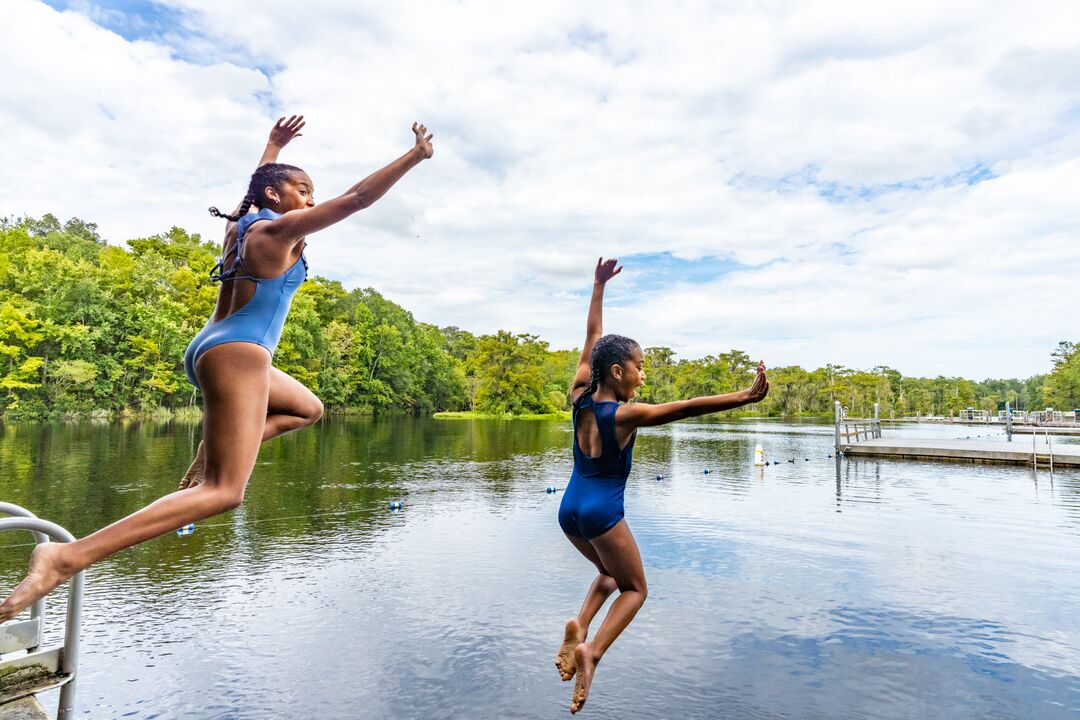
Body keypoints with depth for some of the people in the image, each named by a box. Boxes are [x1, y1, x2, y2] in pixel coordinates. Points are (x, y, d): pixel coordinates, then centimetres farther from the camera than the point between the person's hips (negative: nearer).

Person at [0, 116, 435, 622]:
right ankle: (68, 557, -23)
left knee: (307, 409, 28)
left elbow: (256, 187, 40)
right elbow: (357, 198, -12)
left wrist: (273, 147, 51)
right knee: (223, 492, -15)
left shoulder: (241, 224, 16)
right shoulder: (280, 230, -8)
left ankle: (207, 457, 10)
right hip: (237, 353, -11)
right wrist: (415, 156, -8)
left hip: (213, 350, 11)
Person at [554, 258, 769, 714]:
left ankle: (579, 625, 4)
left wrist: (599, 287, 15)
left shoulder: (579, 397, -1)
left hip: (569, 509, 7)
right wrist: (745, 397, -28)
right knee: (634, 588, 15)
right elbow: (688, 407, -26)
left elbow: (592, 338, 7)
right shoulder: (625, 414, -18)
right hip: (602, 512, -7)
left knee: (610, 573, 28)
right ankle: (592, 651, -4)